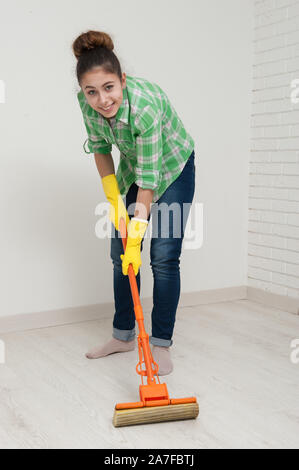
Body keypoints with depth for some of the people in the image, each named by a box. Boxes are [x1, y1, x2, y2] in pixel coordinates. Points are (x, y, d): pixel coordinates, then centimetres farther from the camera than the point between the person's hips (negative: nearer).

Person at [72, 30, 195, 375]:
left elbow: (148, 180, -34)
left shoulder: (145, 105, -38)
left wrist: (135, 240, -32)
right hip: (131, 167, 6)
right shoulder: (88, 102, -21)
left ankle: (161, 343, 2)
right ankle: (123, 335, 21)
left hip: (172, 168, -6)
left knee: (164, 257, -10)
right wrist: (113, 199, -6)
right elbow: (100, 147, -3)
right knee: (119, 254, 7)